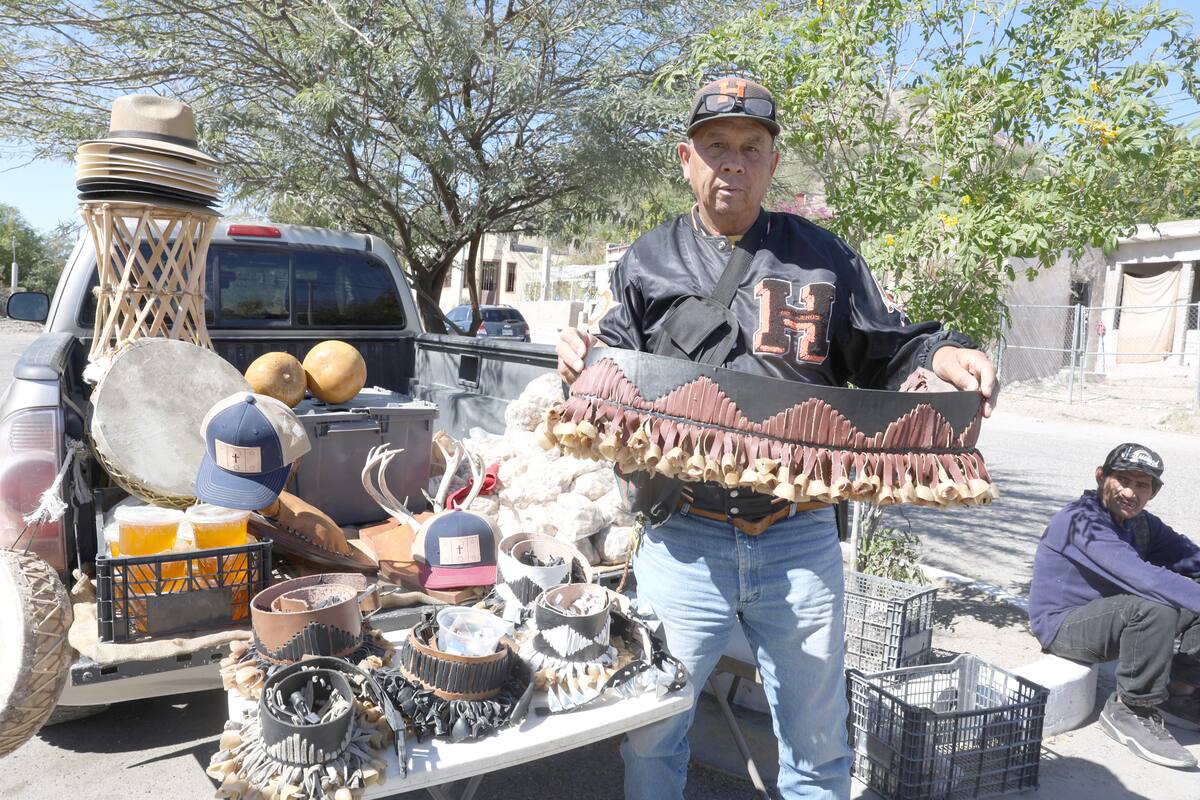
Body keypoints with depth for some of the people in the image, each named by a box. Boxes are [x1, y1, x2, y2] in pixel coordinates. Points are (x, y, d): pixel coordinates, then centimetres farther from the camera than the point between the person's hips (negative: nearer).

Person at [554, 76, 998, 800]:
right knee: (651, 734, 15)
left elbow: (885, 352, 9)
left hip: (800, 541, 1)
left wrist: (940, 355, -11)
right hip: (683, 537, 0)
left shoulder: (822, 258, 7)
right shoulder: (647, 265, 8)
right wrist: (586, 357, -12)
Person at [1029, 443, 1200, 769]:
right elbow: (1140, 576, -35)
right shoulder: (1081, 520, -22)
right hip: (1062, 625, -9)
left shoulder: (1141, 523, 6)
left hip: (1111, 618, 9)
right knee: (1154, 608, -32)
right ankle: (1132, 709, -16)